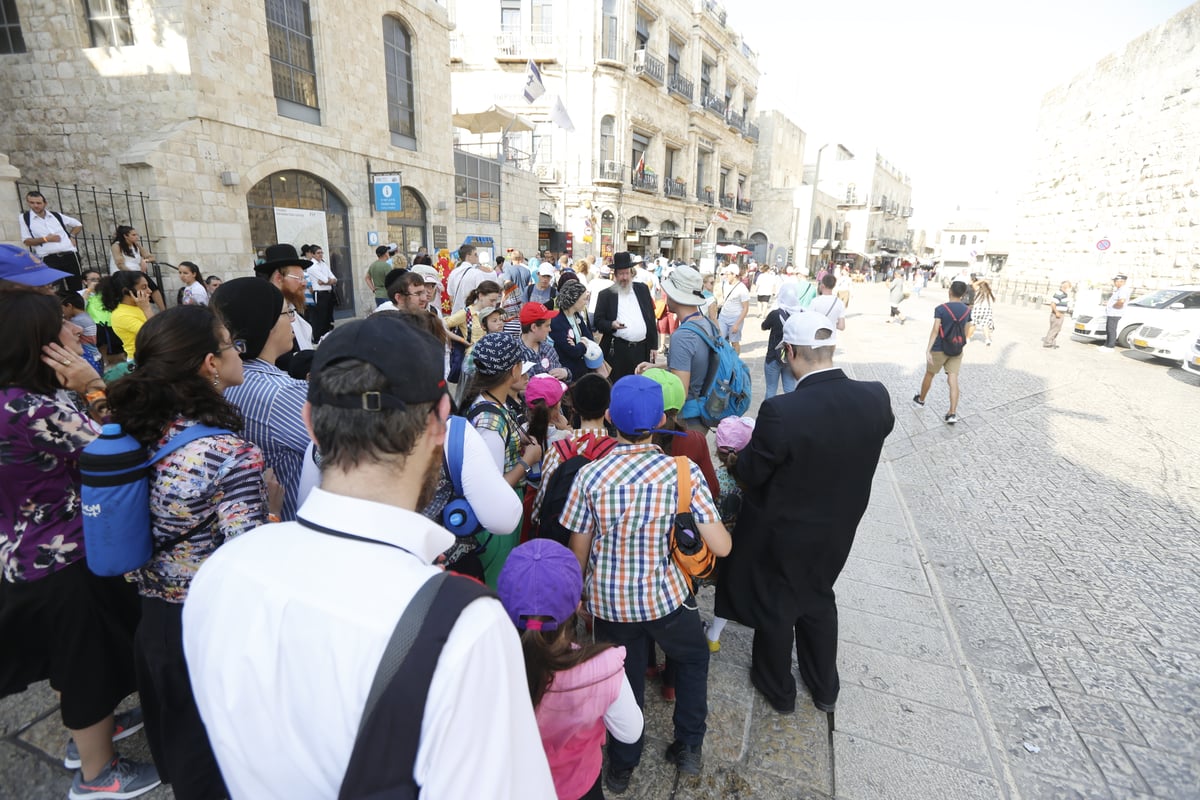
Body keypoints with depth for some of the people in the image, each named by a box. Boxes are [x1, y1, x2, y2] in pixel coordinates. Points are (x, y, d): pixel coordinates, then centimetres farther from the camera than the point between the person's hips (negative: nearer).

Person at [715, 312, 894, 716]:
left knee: (774, 606, 20)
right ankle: (824, 687, 50)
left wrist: (736, 461, 2)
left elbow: (750, 474, -20)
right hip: (836, 530, 5)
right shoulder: (876, 398, -17)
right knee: (819, 600, 29)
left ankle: (778, 690, 44)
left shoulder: (781, 411, -33)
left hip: (782, 532, -5)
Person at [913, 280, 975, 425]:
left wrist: (928, 350, -23)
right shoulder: (967, 310, 1)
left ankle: (921, 399, 38)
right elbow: (966, 333, 7)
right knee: (953, 380, 1)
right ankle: (952, 413, -5)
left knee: (929, 374, 18)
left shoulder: (941, 309, -14)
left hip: (939, 349, -3)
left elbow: (935, 330, -21)